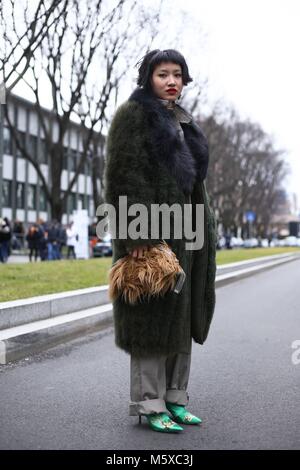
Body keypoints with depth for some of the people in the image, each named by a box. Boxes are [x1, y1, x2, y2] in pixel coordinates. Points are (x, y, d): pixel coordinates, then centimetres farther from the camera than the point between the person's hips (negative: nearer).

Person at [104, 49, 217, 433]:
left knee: (181, 312, 9)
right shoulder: (133, 114, -4)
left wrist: (203, 226, 16)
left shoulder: (183, 121, 20)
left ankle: (174, 398, 18)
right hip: (151, 228, -8)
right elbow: (123, 174, -14)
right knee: (152, 314, -6)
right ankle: (149, 404, 2)